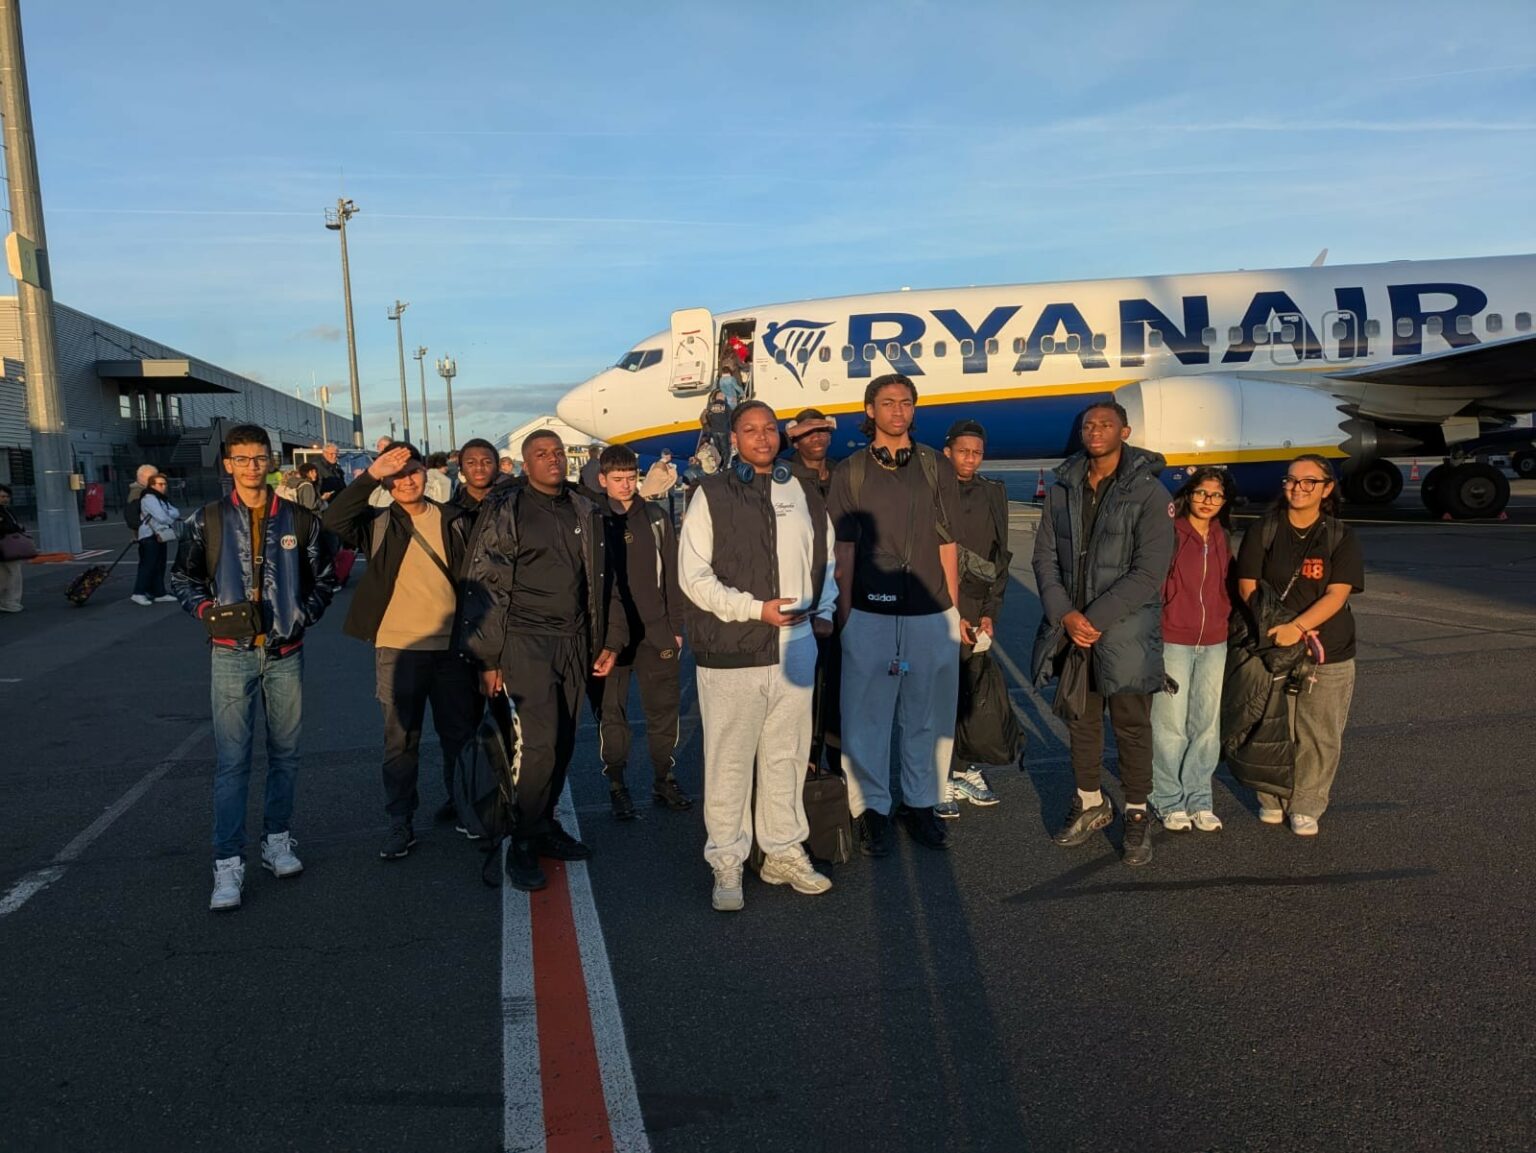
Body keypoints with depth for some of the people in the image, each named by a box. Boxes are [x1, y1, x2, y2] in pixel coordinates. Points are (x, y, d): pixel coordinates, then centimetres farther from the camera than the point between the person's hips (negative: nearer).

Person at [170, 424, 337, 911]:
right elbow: (182, 576, 10)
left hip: (286, 654, 2)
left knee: (285, 753, 10)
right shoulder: (208, 520, 2)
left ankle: (277, 839, 25)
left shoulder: (298, 518, 4)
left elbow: (324, 577, 12)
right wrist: (208, 610, -7)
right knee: (232, 760, -3)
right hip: (232, 654, -1)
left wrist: (304, 615, -3)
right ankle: (228, 862, 2)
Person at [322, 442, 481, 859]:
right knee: (400, 738, 5)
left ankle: (460, 803, 33)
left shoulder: (454, 521, 5)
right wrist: (371, 475, -23)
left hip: (451, 645, 1)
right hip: (398, 647, -1)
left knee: (460, 733, 13)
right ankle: (400, 824, 16)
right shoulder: (379, 524, 2)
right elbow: (334, 520, -17)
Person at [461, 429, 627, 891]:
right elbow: (483, 586, -4)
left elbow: (602, 580, 16)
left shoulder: (584, 512, 12)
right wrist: (489, 658, -7)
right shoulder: (505, 511, -2)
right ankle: (522, 846, 3)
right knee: (541, 743, -11)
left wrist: (611, 640, 10)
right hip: (527, 641, -5)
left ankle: (545, 826, 26)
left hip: (575, 643, 5)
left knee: (563, 744, 9)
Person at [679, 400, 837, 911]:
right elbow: (693, 575, -6)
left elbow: (824, 562, 20)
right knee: (730, 761, 3)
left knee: (787, 756, 13)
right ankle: (726, 864, 16)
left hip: (795, 650, 4)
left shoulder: (804, 495, 13)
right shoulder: (712, 495, -1)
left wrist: (823, 612, 3)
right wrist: (755, 609, -14)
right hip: (732, 654, -4)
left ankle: (784, 851, 28)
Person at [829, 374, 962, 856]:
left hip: (931, 615, 1)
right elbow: (844, 548, 5)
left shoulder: (936, 467, 8)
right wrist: (844, 614, 3)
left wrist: (954, 609, 4)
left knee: (929, 714, 8)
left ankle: (920, 803, 25)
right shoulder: (850, 472, 6)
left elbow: (947, 542, 7)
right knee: (866, 714, 4)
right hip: (870, 613, -1)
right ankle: (872, 808, 18)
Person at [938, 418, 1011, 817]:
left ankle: (963, 769, 15)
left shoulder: (993, 494, 13)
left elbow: (1000, 559, 12)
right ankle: (942, 779, 2)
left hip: (978, 613, 4)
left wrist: (990, 613, 4)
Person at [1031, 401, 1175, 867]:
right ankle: (1091, 803, 32)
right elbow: (1045, 557, 4)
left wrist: (1094, 620, -16)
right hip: (1070, 626, 4)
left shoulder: (1148, 492, -9)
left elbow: (1149, 573, -13)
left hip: (1125, 631, -4)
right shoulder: (1062, 489, 4)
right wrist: (1066, 615, -9)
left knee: (1131, 725, 7)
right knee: (1080, 720, 14)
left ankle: (1137, 815, 23)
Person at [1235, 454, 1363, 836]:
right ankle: (1272, 800, 24)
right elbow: (1247, 586, 0)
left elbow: (1337, 594, -8)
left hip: (1328, 656, 0)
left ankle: (1306, 807, 19)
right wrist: (1274, 628, -14)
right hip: (1272, 647, 0)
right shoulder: (1263, 531, 3)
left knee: (1319, 737, 4)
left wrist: (1298, 626, -23)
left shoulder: (1341, 537, 1)